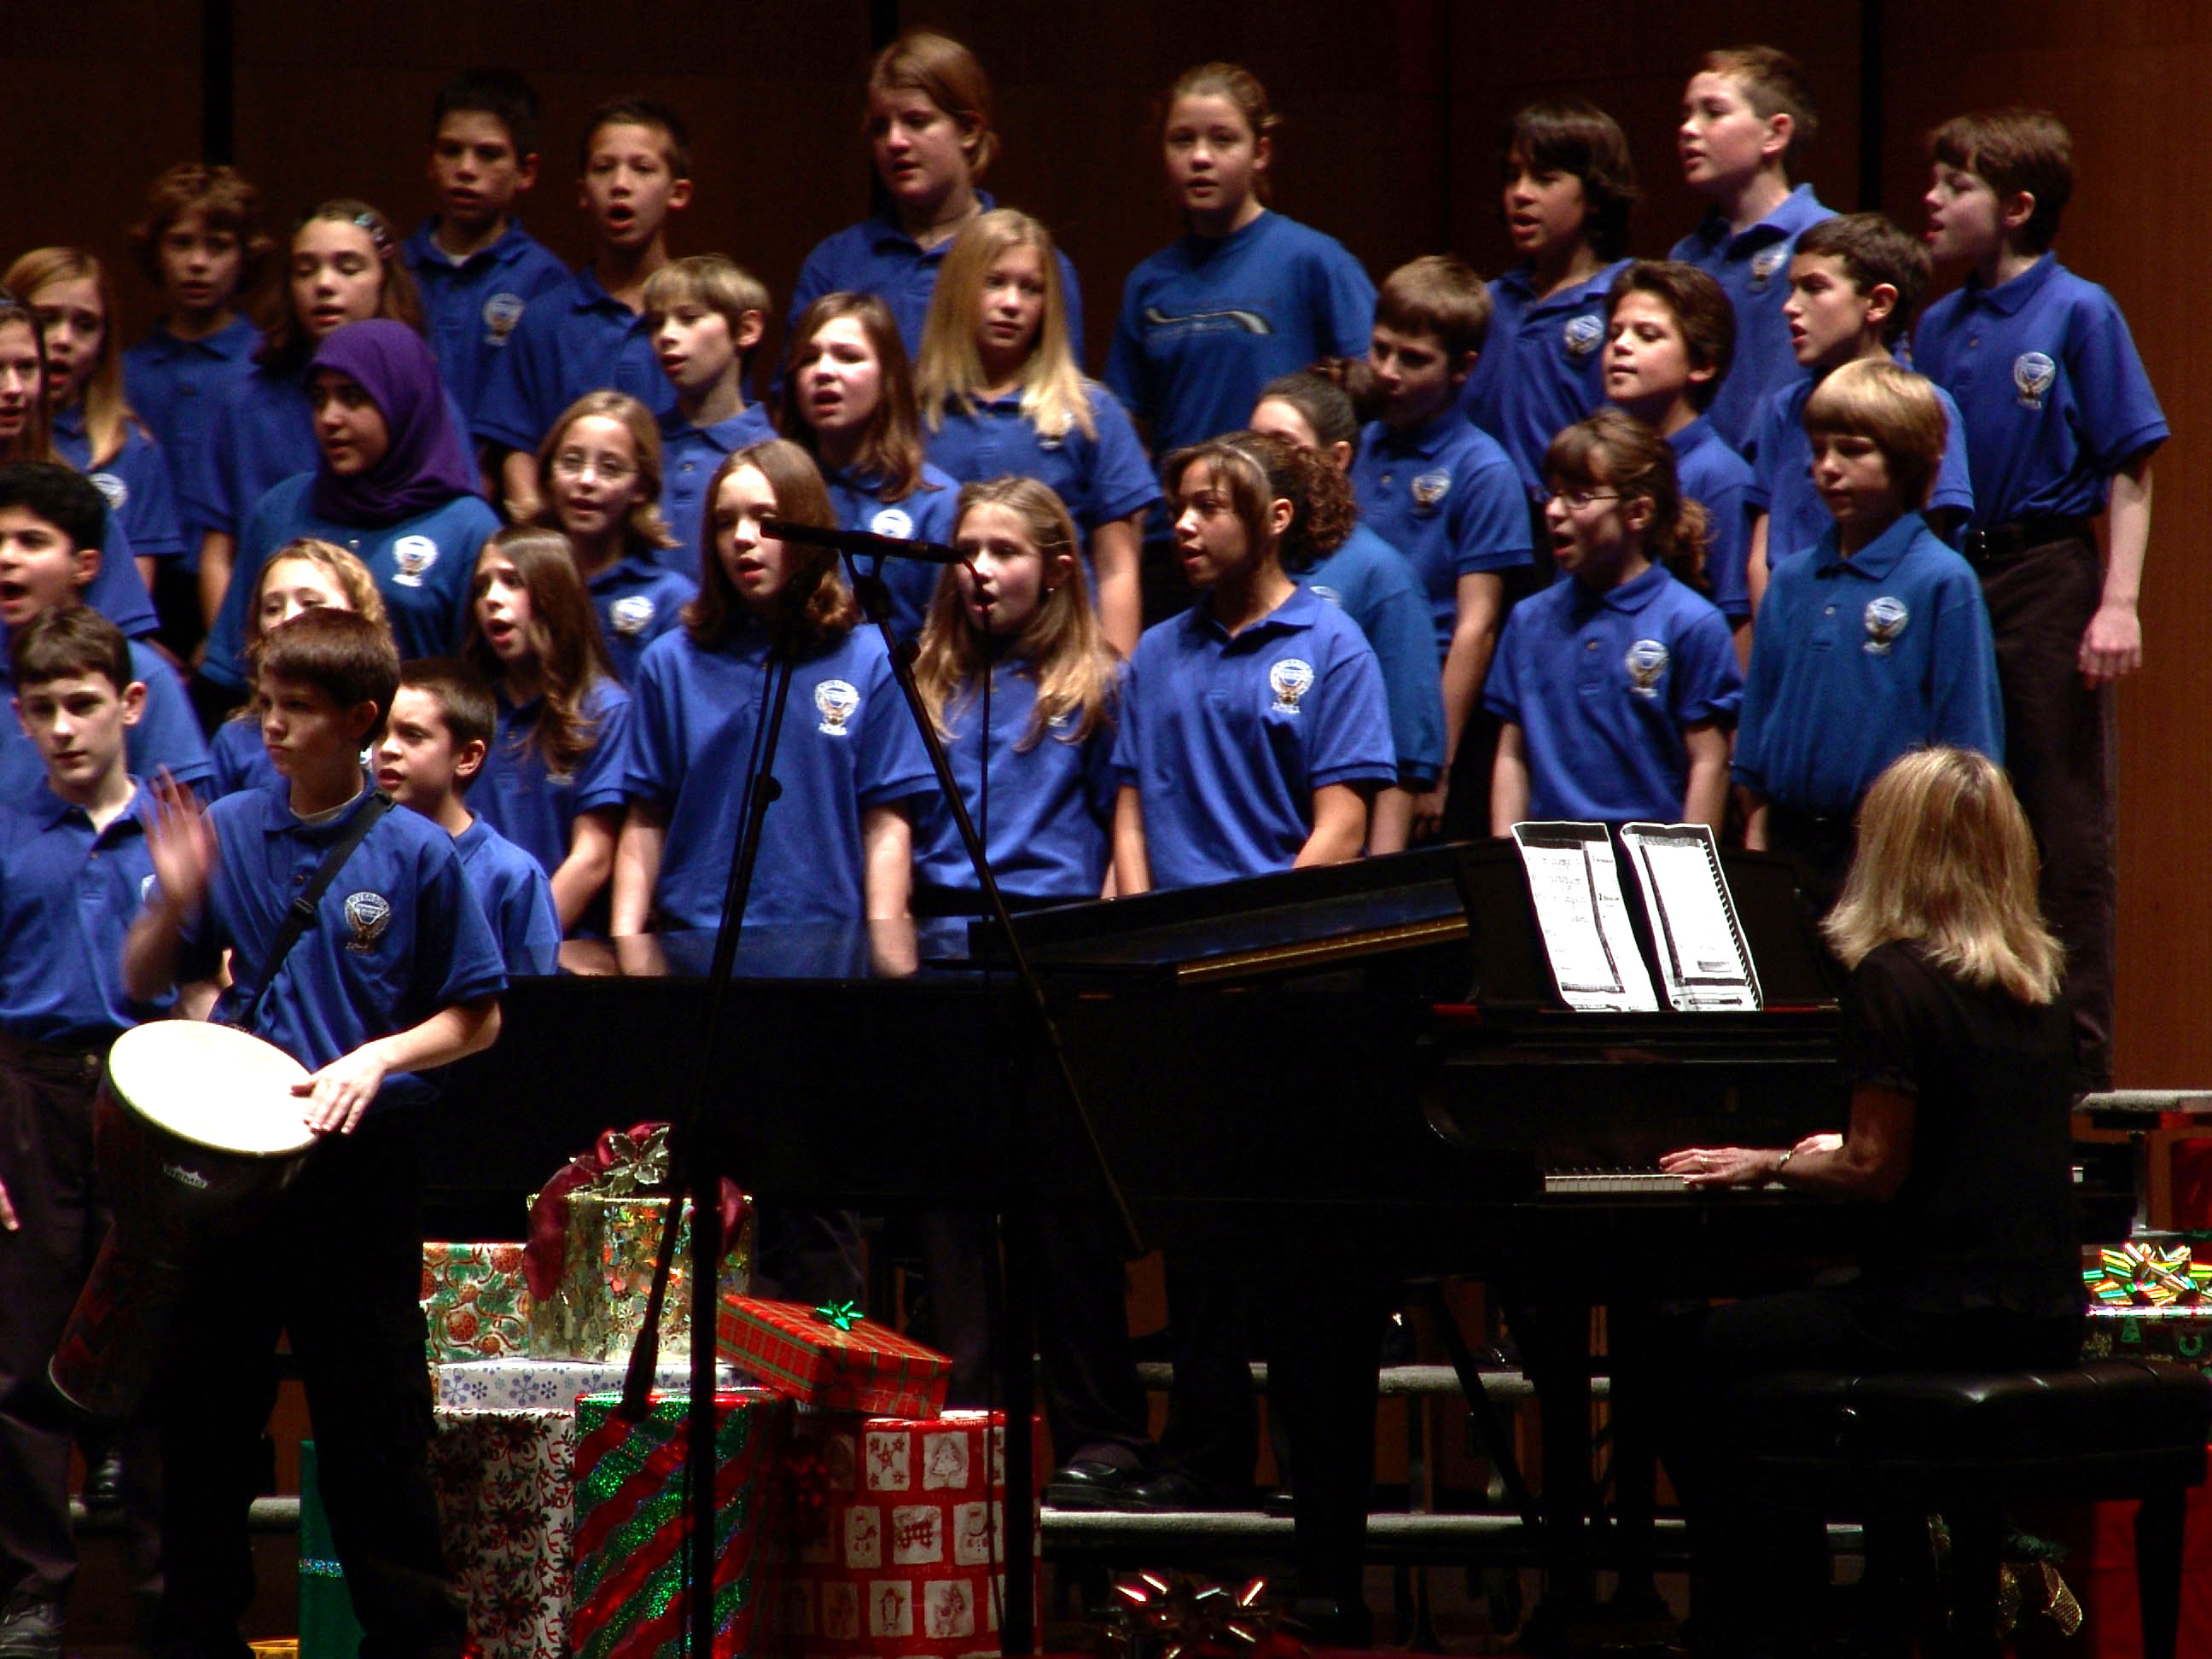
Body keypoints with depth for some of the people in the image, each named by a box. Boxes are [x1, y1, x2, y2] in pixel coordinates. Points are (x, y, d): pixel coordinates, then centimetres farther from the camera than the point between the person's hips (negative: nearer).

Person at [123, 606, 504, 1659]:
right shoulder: (229, 832, 4)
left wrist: (378, 1058, -16)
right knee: (204, 1404, 9)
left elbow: (475, 1019, 0)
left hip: (358, 1158, -3)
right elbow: (142, 984, 8)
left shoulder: (417, 855, -4)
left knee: (374, 1415, 1)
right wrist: (175, 902, -10)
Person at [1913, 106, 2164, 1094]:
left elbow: (2129, 474, -7)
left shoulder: (2079, 316, -6)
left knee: (2066, 831, -2)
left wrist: (2119, 604, -15)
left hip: (2048, 575, -6)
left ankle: (2078, 1048, 0)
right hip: (1950, 583, 6)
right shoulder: (1938, 328, 10)